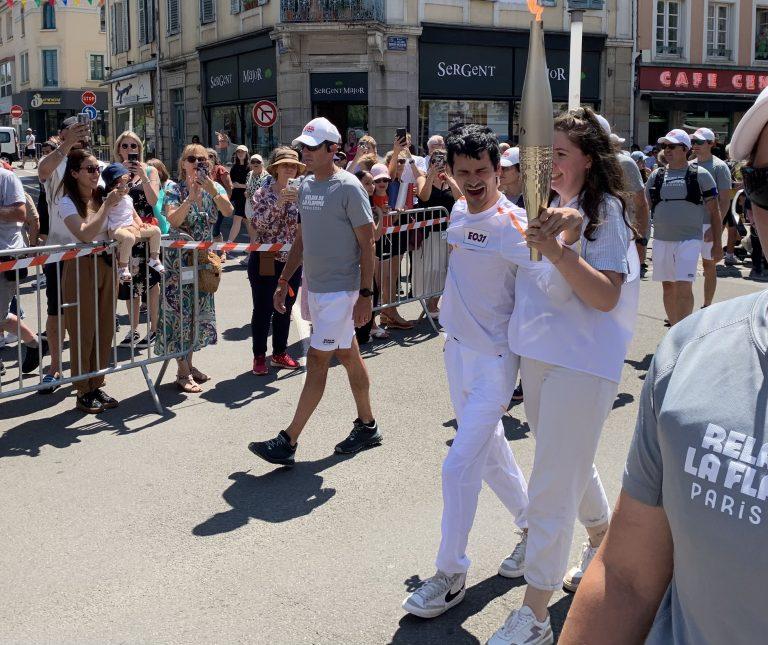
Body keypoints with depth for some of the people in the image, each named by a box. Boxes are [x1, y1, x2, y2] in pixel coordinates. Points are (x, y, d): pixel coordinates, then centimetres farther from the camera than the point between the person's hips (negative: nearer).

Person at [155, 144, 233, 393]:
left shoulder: (215, 187, 2)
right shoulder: (175, 190, -8)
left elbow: (228, 211, -16)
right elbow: (173, 221, -23)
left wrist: (212, 190, -30)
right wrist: (191, 198, -32)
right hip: (180, 258, -5)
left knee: (199, 308, 12)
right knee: (181, 309, -3)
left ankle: (189, 363, 25)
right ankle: (183, 372, 3)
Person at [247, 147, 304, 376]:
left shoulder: (299, 194, 6)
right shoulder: (263, 193, -5)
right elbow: (259, 224, -17)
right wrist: (278, 203, -28)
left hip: (291, 260, 4)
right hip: (265, 260, -4)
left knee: (285, 309, 13)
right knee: (263, 309, 1)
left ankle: (280, 353, 26)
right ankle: (259, 356, 12)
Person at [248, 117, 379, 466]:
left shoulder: (348, 188, -14)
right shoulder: (305, 185, 10)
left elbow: (366, 245, -14)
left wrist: (365, 294, -17)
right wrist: (284, 281, 15)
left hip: (341, 290, -8)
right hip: (315, 288, 8)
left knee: (317, 360, -6)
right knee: (348, 356, 16)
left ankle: (288, 442, -4)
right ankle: (367, 426, 28)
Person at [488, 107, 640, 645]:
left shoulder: (605, 210, -12)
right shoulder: (553, 205, 11)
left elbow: (606, 297, -22)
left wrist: (557, 252, -31)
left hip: (582, 363, -8)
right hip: (539, 354, 8)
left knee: (553, 483, -6)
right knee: (571, 465, 23)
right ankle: (604, 537, 47)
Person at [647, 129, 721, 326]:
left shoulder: (700, 175, -1)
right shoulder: (656, 175, 8)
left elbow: (714, 212, 2)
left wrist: (717, 244, -1)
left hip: (689, 239, -4)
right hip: (661, 240, 4)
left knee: (683, 286, -15)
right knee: (668, 286, 11)